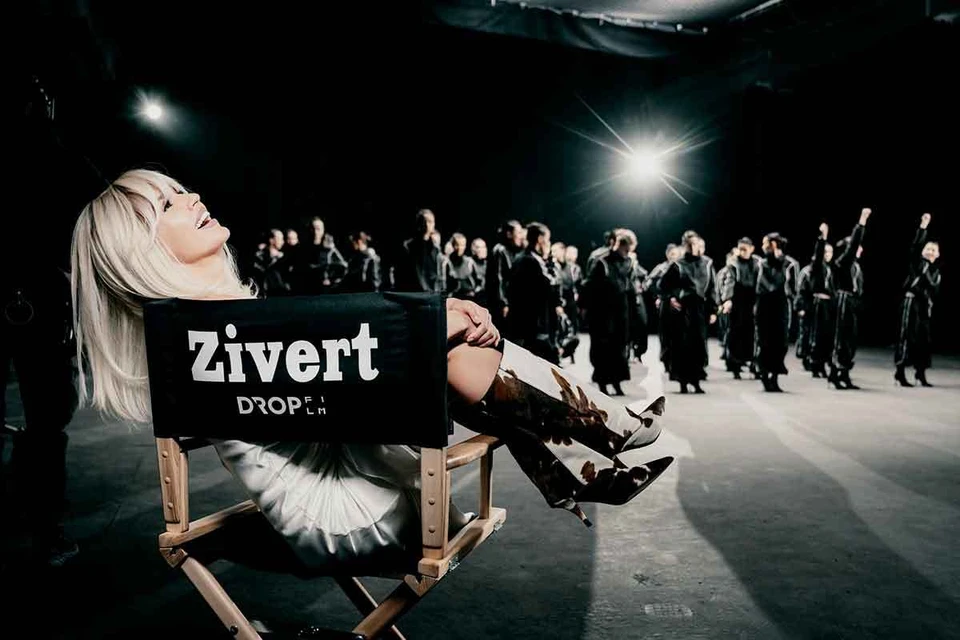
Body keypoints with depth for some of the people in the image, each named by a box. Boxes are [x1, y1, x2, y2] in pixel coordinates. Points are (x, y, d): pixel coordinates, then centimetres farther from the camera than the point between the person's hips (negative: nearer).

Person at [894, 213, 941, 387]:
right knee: (907, 336, -8)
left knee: (924, 338, 8)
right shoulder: (917, 261, 2)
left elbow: (935, 290, 16)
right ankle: (900, 372, -6)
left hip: (925, 305, 6)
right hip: (911, 302, -6)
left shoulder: (936, 271, 16)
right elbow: (915, 245, -12)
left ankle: (921, 373, 16)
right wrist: (923, 227, -19)